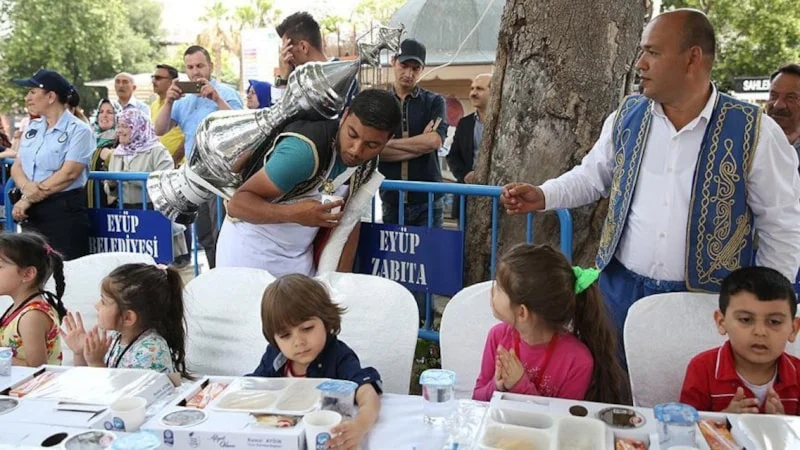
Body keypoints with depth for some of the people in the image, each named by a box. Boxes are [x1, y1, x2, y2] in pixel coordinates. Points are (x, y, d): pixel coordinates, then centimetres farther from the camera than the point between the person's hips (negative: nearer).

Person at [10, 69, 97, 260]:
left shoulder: (78, 130, -8)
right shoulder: (33, 127, 13)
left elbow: (68, 174, -16)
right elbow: (16, 167, 9)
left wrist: (29, 198, -13)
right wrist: (26, 187, -14)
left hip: (64, 210, -7)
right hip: (31, 211, 7)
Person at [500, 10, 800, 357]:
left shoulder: (753, 131, -10)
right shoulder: (627, 116, 1)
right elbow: (592, 176, 13)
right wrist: (543, 196, -5)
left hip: (705, 301, -3)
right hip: (621, 288, 3)